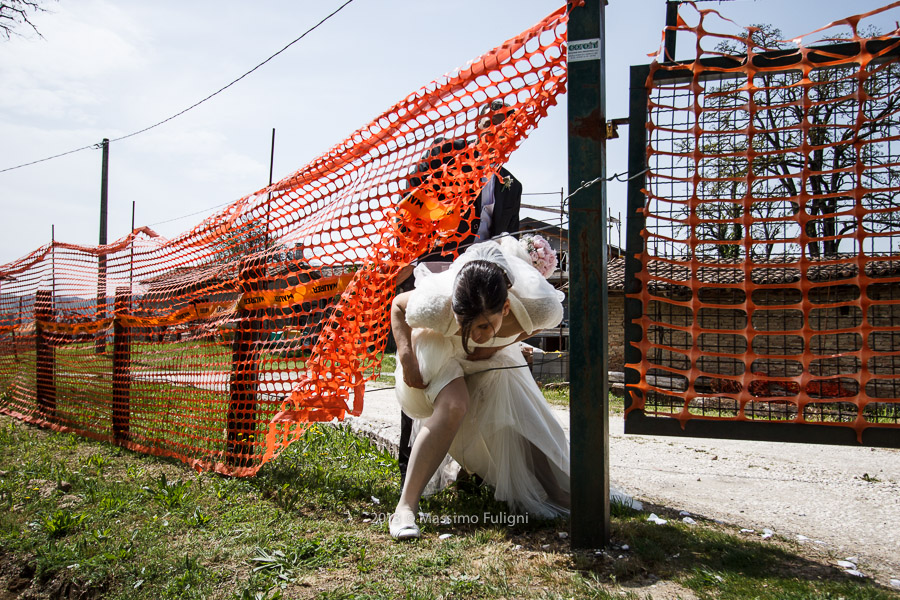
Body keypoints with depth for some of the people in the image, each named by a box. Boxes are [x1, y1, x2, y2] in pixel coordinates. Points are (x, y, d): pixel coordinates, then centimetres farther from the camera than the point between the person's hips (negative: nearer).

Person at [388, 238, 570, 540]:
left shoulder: (540, 306, -39)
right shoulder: (436, 306, -43)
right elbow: (397, 304, -18)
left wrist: (496, 346, -19)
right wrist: (407, 360, -28)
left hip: (494, 357, 3)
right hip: (440, 344, -3)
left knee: (522, 425, 1)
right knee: (452, 406, -29)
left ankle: (559, 496, 24)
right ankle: (405, 507, -23)